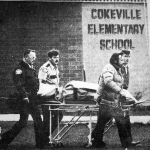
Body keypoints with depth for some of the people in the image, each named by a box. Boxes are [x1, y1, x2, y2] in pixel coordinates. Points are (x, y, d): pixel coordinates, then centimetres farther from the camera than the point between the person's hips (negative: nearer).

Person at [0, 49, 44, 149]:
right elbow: (19, 85, -20)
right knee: (23, 122, -9)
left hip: (33, 99, 9)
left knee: (38, 121, 7)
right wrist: (24, 96, -25)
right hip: (25, 100, -9)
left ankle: (40, 144, 12)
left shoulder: (32, 69, 17)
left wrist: (37, 93, 16)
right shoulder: (20, 69, -11)